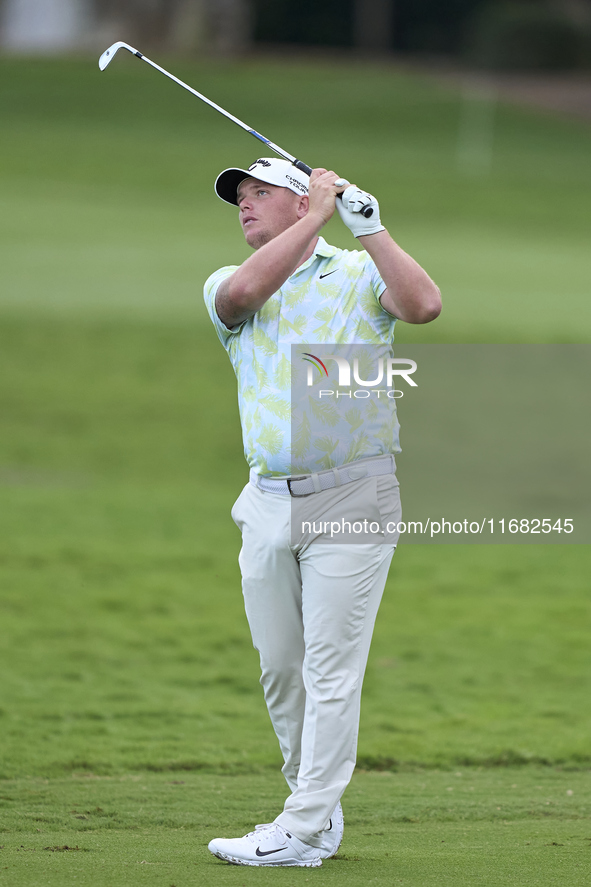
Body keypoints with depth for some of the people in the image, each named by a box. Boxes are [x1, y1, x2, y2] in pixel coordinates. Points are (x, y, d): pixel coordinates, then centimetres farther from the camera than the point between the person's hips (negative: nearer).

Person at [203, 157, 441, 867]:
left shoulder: (360, 274, 5)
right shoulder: (227, 285, 12)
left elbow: (424, 304, -15)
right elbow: (246, 291, -13)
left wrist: (370, 228, -13)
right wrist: (317, 213, -8)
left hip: (350, 496, -4)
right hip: (268, 502, 4)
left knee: (332, 667, -7)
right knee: (279, 668, 8)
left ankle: (302, 832, -8)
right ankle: (320, 811, 21)